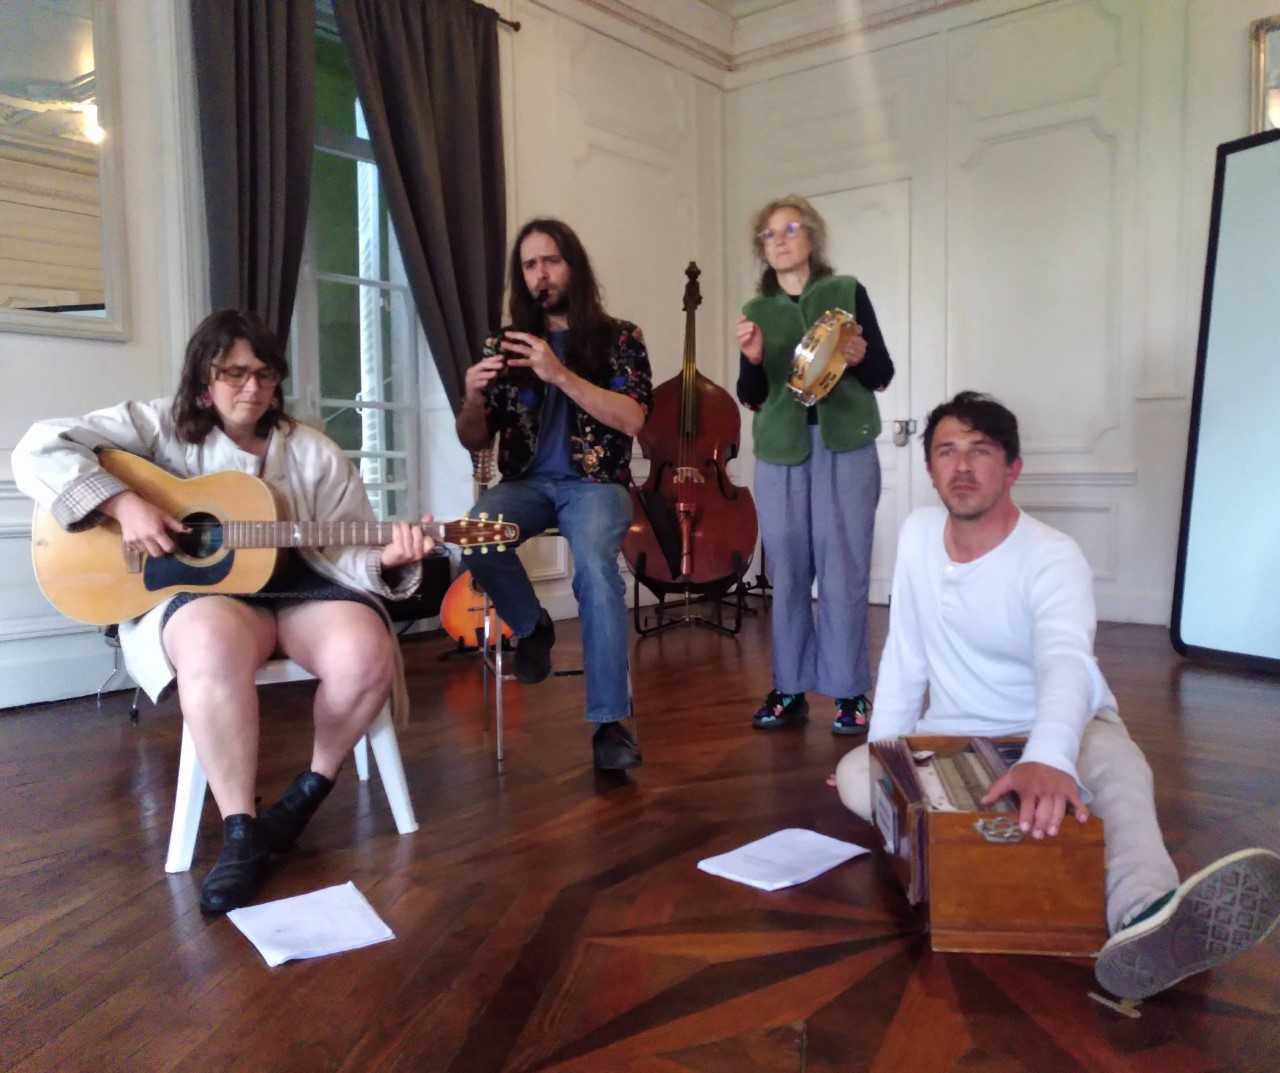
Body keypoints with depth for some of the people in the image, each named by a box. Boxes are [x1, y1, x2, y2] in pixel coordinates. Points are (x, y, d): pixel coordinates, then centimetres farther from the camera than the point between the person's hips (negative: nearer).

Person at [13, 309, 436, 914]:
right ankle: (241, 831, -26)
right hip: (199, 590, -2)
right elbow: (39, 450, -4)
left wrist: (385, 560, -22)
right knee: (213, 644, -40)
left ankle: (310, 790, -1)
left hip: (299, 589, 2)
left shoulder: (315, 453, 7)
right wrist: (123, 504, -18)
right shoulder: (163, 427, 3)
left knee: (367, 653, -30)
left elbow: (342, 554, 1)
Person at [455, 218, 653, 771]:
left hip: (594, 481, -2)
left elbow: (631, 419, -9)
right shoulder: (505, 343, 12)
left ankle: (610, 721, -26)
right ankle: (531, 626, -3)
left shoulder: (618, 337, 6)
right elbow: (474, 442, 11)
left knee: (594, 564, -35)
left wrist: (560, 374, -18)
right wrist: (473, 398, -11)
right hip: (526, 481, 3)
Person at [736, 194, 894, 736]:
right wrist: (752, 359, -11)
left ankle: (851, 692, 7)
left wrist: (859, 358, -16)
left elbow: (883, 376, 4)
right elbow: (751, 397, 8)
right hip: (780, 450, 2)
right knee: (788, 573, 4)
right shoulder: (757, 311, 12)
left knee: (843, 572, -3)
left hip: (845, 447, -2)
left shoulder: (847, 292, 6)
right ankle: (790, 690, 13)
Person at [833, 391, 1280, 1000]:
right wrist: (884, 752, -2)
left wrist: (1046, 759, -62)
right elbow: (904, 656, 3)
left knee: (1119, 767, -39)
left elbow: (1066, 662, -42)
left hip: (1060, 733, -4)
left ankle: (1147, 915, -71)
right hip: (953, 736, 5)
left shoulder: (1052, 556, -21)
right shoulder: (918, 533, -5)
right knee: (855, 777, -23)